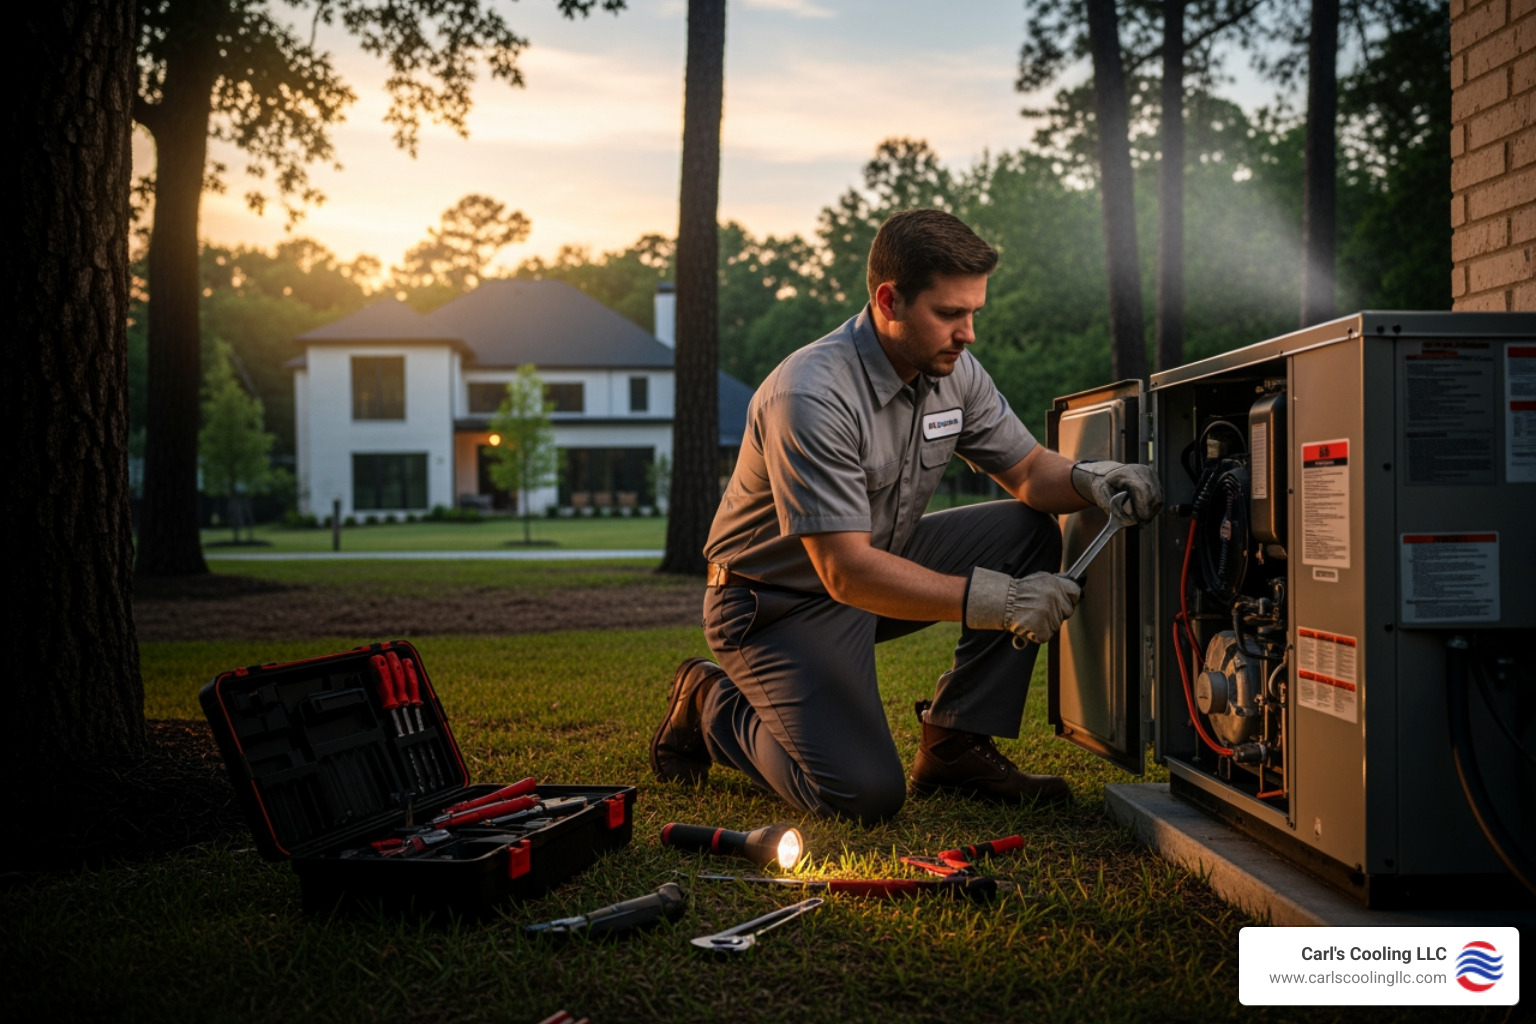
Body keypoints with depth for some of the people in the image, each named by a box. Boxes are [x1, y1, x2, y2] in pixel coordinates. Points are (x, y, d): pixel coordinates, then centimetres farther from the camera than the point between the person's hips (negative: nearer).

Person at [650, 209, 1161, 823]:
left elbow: (1028, 470, 4)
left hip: (879, 564, 8)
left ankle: (954, 745, 0)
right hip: (778, 601, -8)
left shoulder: (953, 372, -5)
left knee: (1030, 532, -7)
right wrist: (996, 602, -38)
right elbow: (847, 573, -33)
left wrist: (1088, 480, -21)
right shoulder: (812, 398, -30)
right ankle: (711, 704, 7)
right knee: (864, 795, -20)